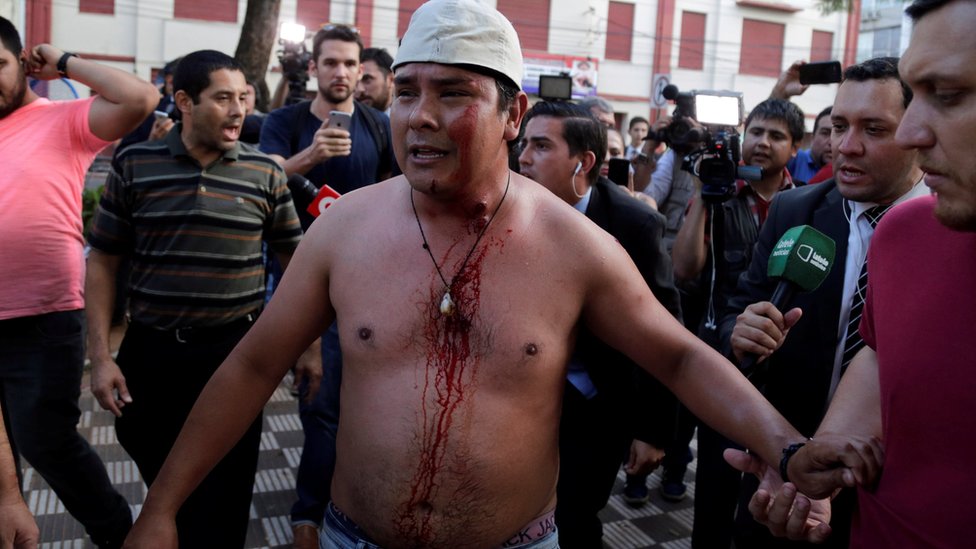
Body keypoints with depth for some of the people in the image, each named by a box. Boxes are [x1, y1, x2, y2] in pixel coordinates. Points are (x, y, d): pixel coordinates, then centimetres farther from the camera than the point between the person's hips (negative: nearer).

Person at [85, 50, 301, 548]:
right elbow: (102, 262, 3)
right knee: (158, 477, 21)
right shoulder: (134, 165, -1)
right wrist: (100, 356, -2)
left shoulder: (264, 172, -2)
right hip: (150, 351, 1)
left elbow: (295, 258, 4)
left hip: (234, 350, -1)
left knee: (223, 504, 8)